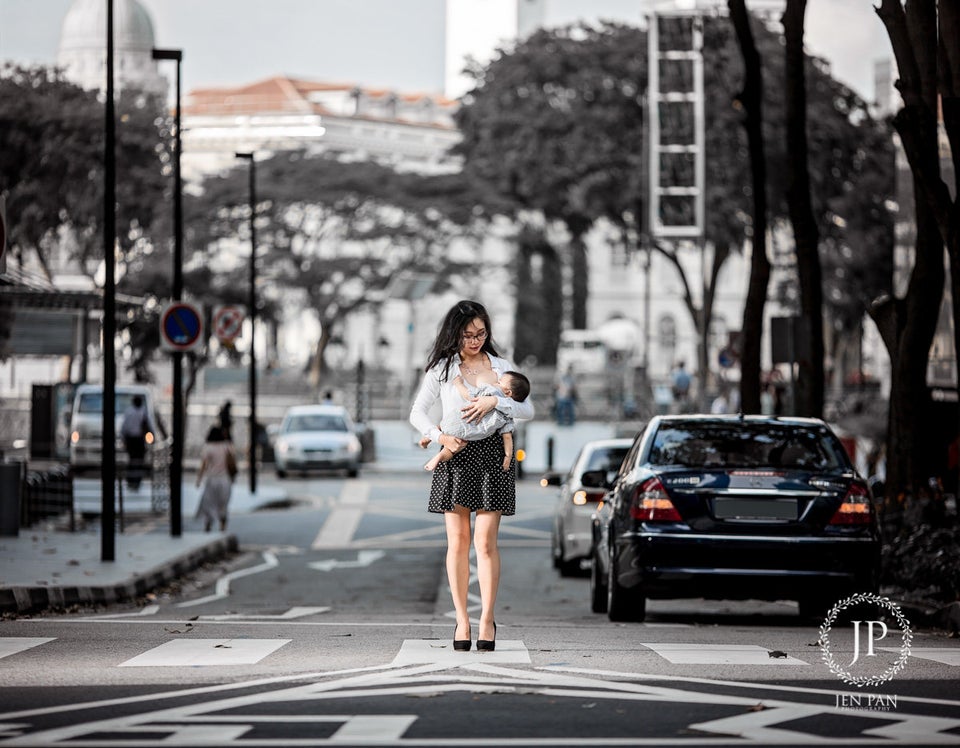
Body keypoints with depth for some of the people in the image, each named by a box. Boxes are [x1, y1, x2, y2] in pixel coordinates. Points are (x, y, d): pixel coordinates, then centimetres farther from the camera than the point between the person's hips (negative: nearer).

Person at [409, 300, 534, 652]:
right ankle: (461, 620, 4)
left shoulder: (502, 368, 10)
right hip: (455, 455, 0)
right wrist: (440, 436, -13)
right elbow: (417, 413, 5)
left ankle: (487, 619, 0)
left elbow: (528, 409, 1)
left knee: (485, 540, -6)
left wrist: (494, 402, -15)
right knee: (458, 540, 0)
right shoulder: (441, 369, 8)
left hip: (492, 455, 0)